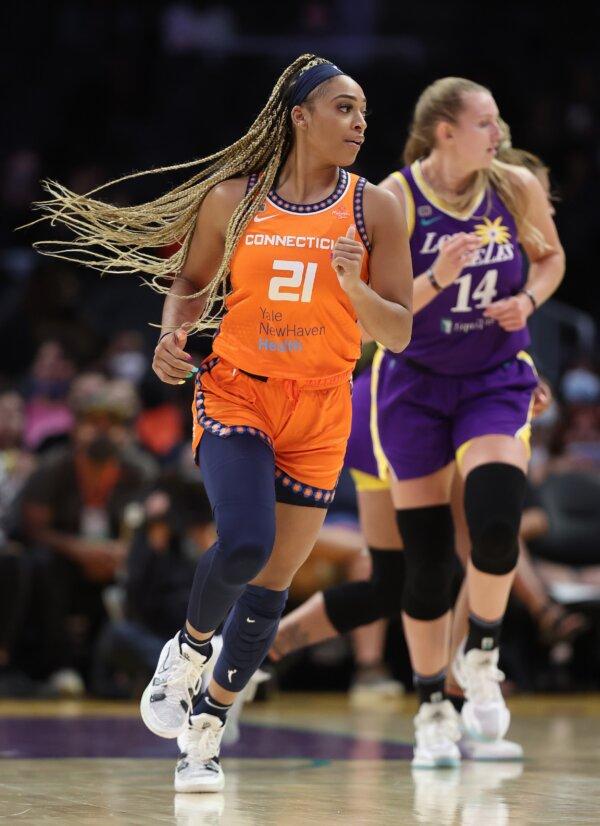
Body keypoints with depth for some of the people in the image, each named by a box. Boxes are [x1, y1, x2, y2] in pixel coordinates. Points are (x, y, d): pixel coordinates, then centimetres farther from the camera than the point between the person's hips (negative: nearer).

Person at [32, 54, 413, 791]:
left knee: (274, 580, 4)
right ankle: (188, 650, 7)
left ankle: (205, 732, 20)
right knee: (243, 544, -25)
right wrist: (173, 335, -5)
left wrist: (354, 287, -21)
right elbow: (192, 283, 15)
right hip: (235, 393, -2)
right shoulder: (232, 199, -2)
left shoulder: (374, 210, -2)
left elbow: (399, 334, -2)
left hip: (318, 411, 2)